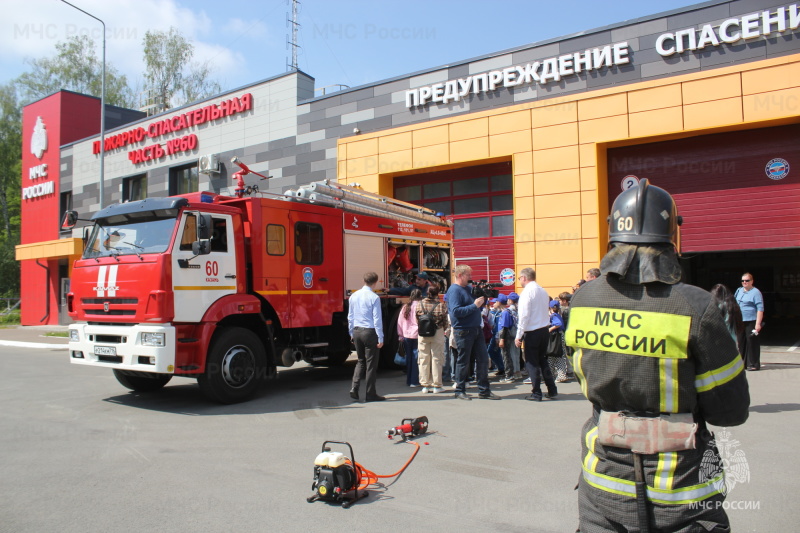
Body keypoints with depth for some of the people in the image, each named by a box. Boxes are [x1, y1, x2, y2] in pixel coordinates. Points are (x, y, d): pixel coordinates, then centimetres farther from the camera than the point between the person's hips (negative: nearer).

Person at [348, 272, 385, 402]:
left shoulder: (354, 296, 6)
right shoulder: (374, 297, -12)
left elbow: (350, 317, 12)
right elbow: (377, 319, -13)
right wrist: (380, 338, -9)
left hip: (357, 332, 6)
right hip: (370, 332, -6)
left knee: (361, 361, 19)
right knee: (371, 363, 4)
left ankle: (354, 388, 6)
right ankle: (371, 394, 11)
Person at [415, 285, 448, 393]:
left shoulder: (419, 304, -4)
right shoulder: (441, 305, -11)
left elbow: (417, 321, 3)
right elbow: (445, 322, -4)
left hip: (422, 334, 2)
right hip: (437, 333, -2)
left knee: (424, 359, 10)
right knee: (436, 358, 6)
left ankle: (425, 385, 15)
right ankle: (436, 385, 10)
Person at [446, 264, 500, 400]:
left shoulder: (468, 288, 15)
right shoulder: (454, 290, -11)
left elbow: (478, 307, 21)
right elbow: (456, 311, -22)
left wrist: (483, 299, 2)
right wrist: (474, 305, -22)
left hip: (476, 329, 8)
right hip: (463, 331, -8)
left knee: (483, 359, 8)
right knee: (463, 362, 2)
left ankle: (484, 391, 16)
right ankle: (460, 391, 16)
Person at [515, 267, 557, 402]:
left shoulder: (527, 292, -13)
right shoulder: (543, 291, 9)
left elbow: (524, 315, -17)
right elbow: (546, 312, 14)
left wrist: (518, 336, -14)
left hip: (532, 331, -7)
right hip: (545, 329, 7)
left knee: (532, 362, 3)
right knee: (543, 360, 18)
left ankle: (536, 393, 7)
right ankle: (552, 390, 20)